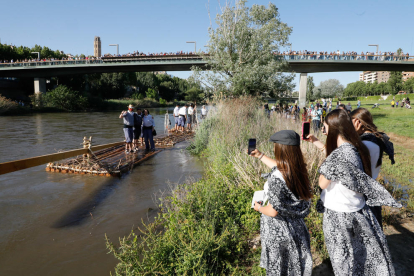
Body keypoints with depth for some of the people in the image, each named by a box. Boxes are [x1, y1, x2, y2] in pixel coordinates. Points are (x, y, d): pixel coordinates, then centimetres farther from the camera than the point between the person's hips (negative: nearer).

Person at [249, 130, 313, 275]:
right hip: (296, 227, 7)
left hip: (278, 232, -6)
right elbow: (279, 166, 13)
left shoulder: (276, 179, -32)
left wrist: (259, 208, -5)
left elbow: (273, 211, -25)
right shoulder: (298, 169, -9)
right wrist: (260, 156, 22)